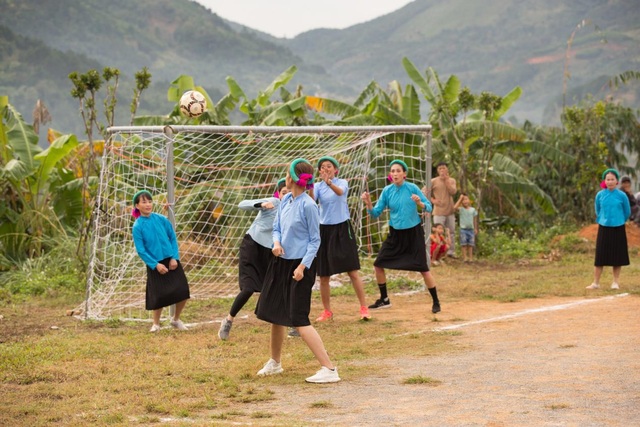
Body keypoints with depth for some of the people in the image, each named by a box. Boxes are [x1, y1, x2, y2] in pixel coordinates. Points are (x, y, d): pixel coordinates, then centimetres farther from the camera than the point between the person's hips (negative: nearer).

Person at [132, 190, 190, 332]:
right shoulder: (138, 226, -9)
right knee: (159, 296, 0)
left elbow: (173, 238, 6)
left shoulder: (161, 219, -1)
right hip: (155, 265, -3)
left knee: (182, 291, -2)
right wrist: (156, 265, -16)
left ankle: (176, 319, 23)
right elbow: (141, 251, -9)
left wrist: (174, 257, -5)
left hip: (171, 261, 3)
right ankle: (156, 324, 25)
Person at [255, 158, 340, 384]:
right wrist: (276, 242, -7)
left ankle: (328, 369, -14)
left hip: (300, 265, -8)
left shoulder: (308, 205, -16)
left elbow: (315, 240, -12)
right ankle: (275, 362, 38)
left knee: (299, 319, -13)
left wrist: (303, 266, -19)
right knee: (275, 312, 18)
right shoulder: (285, 200, 5)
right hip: (281, 262, 8)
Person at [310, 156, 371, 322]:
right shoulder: (318, 186, 2)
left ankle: (364, 308, 2)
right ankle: (327, 311, 19)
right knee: (323, 276, 5)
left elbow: (340, 192, -27)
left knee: (353, 272, -5)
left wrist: (329, 183, -48)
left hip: (342, 229, -2)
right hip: (324, 229, 2)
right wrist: (310, 187, -37)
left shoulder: (342, 183, -2)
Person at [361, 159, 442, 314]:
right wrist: (368, 203, -21)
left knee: (423, 269, -6)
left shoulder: (412, 188, -12)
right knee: (378, 264, 4)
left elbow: (429, 207, -9)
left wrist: (419, 203, -30)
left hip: (413, 233, -4)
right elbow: (376, 213, -2)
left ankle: (436, 302, 9)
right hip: (395, 233, 4)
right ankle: (384, 300, 21)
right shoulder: (387, 191, -2)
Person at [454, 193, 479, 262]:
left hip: (471, 229, 2)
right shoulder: (461, 209, -2)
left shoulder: (473, 210, 7)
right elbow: (455, 207, -23)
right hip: (463, 229, -2)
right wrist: (460, 199, -15)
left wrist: (476, 229, 11)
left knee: (470, 244, 3)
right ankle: (465, 257, 0)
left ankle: (470, 257, 6)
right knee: (464, 244, -3)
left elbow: (475, 220, 12)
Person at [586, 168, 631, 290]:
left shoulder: (622, 195, -6)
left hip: (618, 229, -1)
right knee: (600, 256, 0)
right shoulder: (600, 195, -2)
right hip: (603, 228, 1)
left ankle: (616, 282, 16)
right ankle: (596, 282, 4)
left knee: (617, 256, 5)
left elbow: (627, 212, 8)